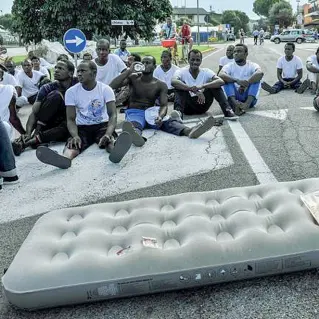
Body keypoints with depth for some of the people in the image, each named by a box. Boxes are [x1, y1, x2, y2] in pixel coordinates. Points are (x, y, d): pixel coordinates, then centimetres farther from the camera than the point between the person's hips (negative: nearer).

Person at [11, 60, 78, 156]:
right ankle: (36, 133, -30)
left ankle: (25, 143, -43)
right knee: (56, 95, -24)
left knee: (67, 125, -38)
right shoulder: (47, 88, -6)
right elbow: (34, 112, -14)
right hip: (46, 124, 0)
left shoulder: (77, 84, -7)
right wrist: (28, 133, -32)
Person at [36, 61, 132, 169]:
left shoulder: (106, 89, -7)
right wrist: (75, 135, -28)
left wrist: (108, 134, -34)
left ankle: (116, 150, -71)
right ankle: (65, 158, -67)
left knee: (109, 139, -36)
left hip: (102, 125, -1)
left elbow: (113, 115, -14)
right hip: (82, 127, 1)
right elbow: (71, 119, -6)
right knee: (73, 142, -34)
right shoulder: (71, 92, -3)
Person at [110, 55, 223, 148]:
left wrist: (160, 116, -30)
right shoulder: (133, 78, 5)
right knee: (134, 124, -40)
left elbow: (164, 105, -6)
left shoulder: (161, 85, 5)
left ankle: (189, 131, -63)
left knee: (167, 121, -31)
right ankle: (135, 135, -79)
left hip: (150, 113, 2)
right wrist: (129, 70, -12)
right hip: (134, 112, -1)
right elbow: (112, 86, -7)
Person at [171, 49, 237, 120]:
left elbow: (221, 82, -22)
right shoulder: (181, 72, -9)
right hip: (188, 106, -1)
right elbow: (173, 82, -33)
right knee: (180, 85, -24)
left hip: (202, 104, 1)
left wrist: (202, 86, -38)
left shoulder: (206, 72, -4)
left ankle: (227, 111, -28)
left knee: (215, 85, -17)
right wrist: (195, 91, -42)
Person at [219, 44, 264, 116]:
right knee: (227, 79, -18)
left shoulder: (252, 65, 2)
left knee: (256, 78, -18)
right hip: (234, 97, 0)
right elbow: (221, 75, -20)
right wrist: (237, 81, -33)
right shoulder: (229, 66, 4)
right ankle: (235, 103, -45)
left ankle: (247, 103, -43)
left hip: (249, 97, 0)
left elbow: (260, 73, -22)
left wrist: (245, 84, -30)